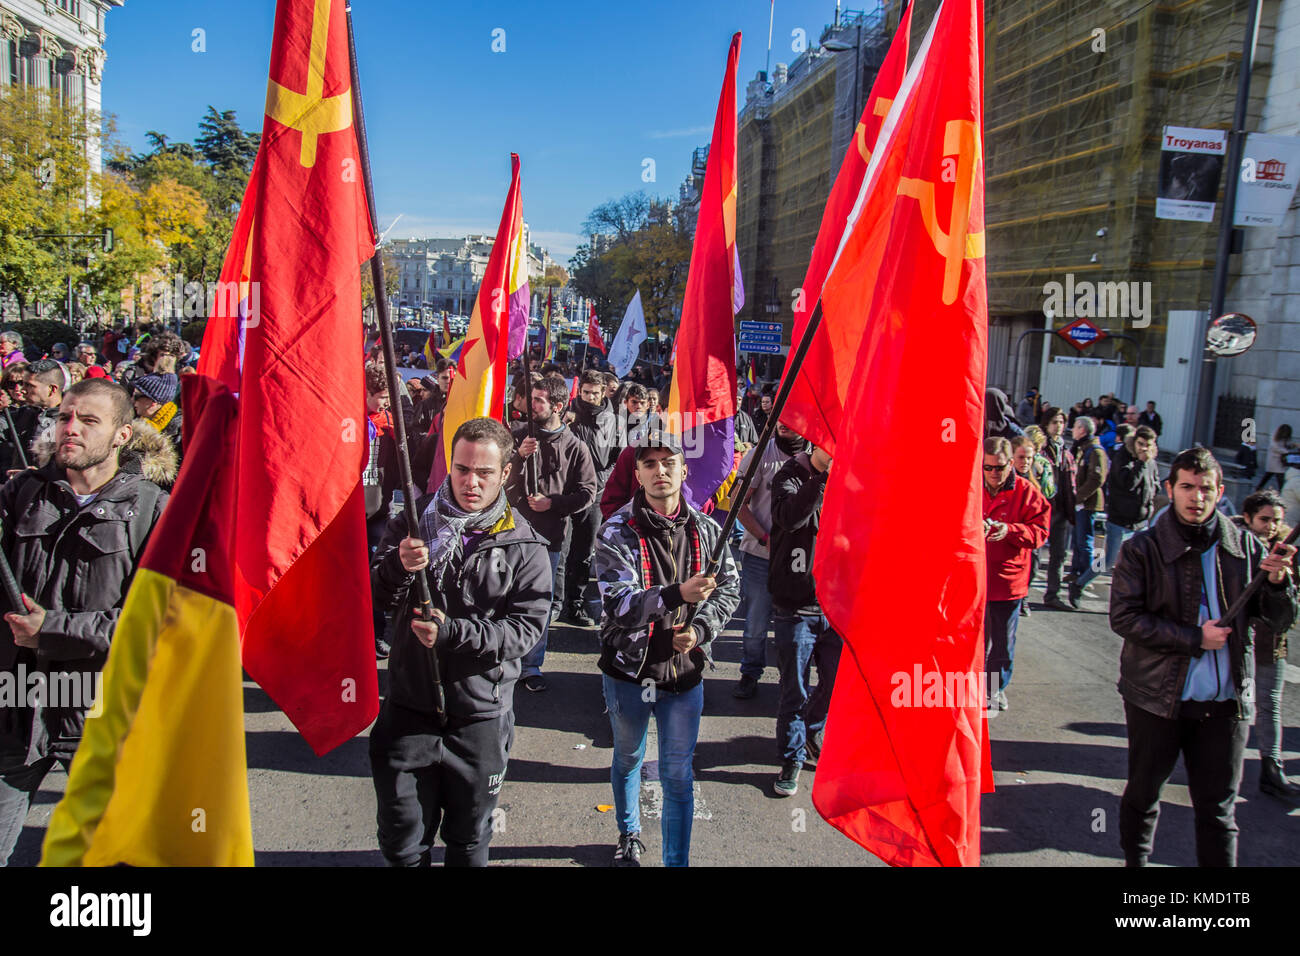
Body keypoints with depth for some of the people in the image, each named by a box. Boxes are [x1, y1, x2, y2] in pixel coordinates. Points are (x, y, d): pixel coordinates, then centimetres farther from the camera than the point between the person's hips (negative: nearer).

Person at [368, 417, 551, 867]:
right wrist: (398, 567, -21)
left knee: (469, 842, 18)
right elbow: (372, 597, 1)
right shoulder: (414, 521, 0)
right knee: (402, 844, 11)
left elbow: (527, 627, -11)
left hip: (481, 716, -1)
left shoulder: (524, 546, -6)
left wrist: (453, 632, -22)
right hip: (409, 708, 1)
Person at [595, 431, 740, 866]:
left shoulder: (707, 531, -4)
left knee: (678, 775, 7)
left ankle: (677, 860, 25)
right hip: (628, 670, 0)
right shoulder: (617, 533, -13)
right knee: (627, 760, 24)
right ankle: (629, 834, 50)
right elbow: (618, 603, -24)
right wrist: (677, 594, -39)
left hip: (684, 671, 0)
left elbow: (730, 589, 6)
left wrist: (700, 629, -12)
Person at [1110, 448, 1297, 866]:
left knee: (1218, 810, 9)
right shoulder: (1142, 549, -6)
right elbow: (1124, 617, -12)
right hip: (1157, 696, -1)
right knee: (1142, 795, 15)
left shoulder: (1245, 547, 3)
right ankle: (1136, 860, 36)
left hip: (1225, 703, 2)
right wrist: (1194, 638, -17)